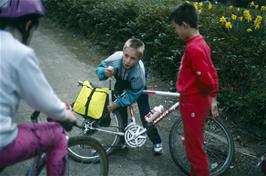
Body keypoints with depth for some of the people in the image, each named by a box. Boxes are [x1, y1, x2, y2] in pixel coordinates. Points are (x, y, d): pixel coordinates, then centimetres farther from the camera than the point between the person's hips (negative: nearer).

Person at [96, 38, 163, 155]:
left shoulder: (139, 73, -44)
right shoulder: (115, 58, -39)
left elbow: (133, 94, -30)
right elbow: (99, 68, -20)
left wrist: (117, 103, -28)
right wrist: (105, 72, -42)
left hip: (137, 86, -3)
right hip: (121, 82, 3)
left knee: (145, 112, -3)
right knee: (121, 110, 0)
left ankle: (156, 142, 14)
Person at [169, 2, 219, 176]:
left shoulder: (193, 48, -25)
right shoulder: (200, 43, 6)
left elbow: (206, 79, -26)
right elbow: (212, 74, 10)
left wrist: (211, 97, -5)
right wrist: (213, 98, 14)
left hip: (193, 103, -10)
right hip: (198, 101, 10)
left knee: (194, 145, 6)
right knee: (194, 142, 23)